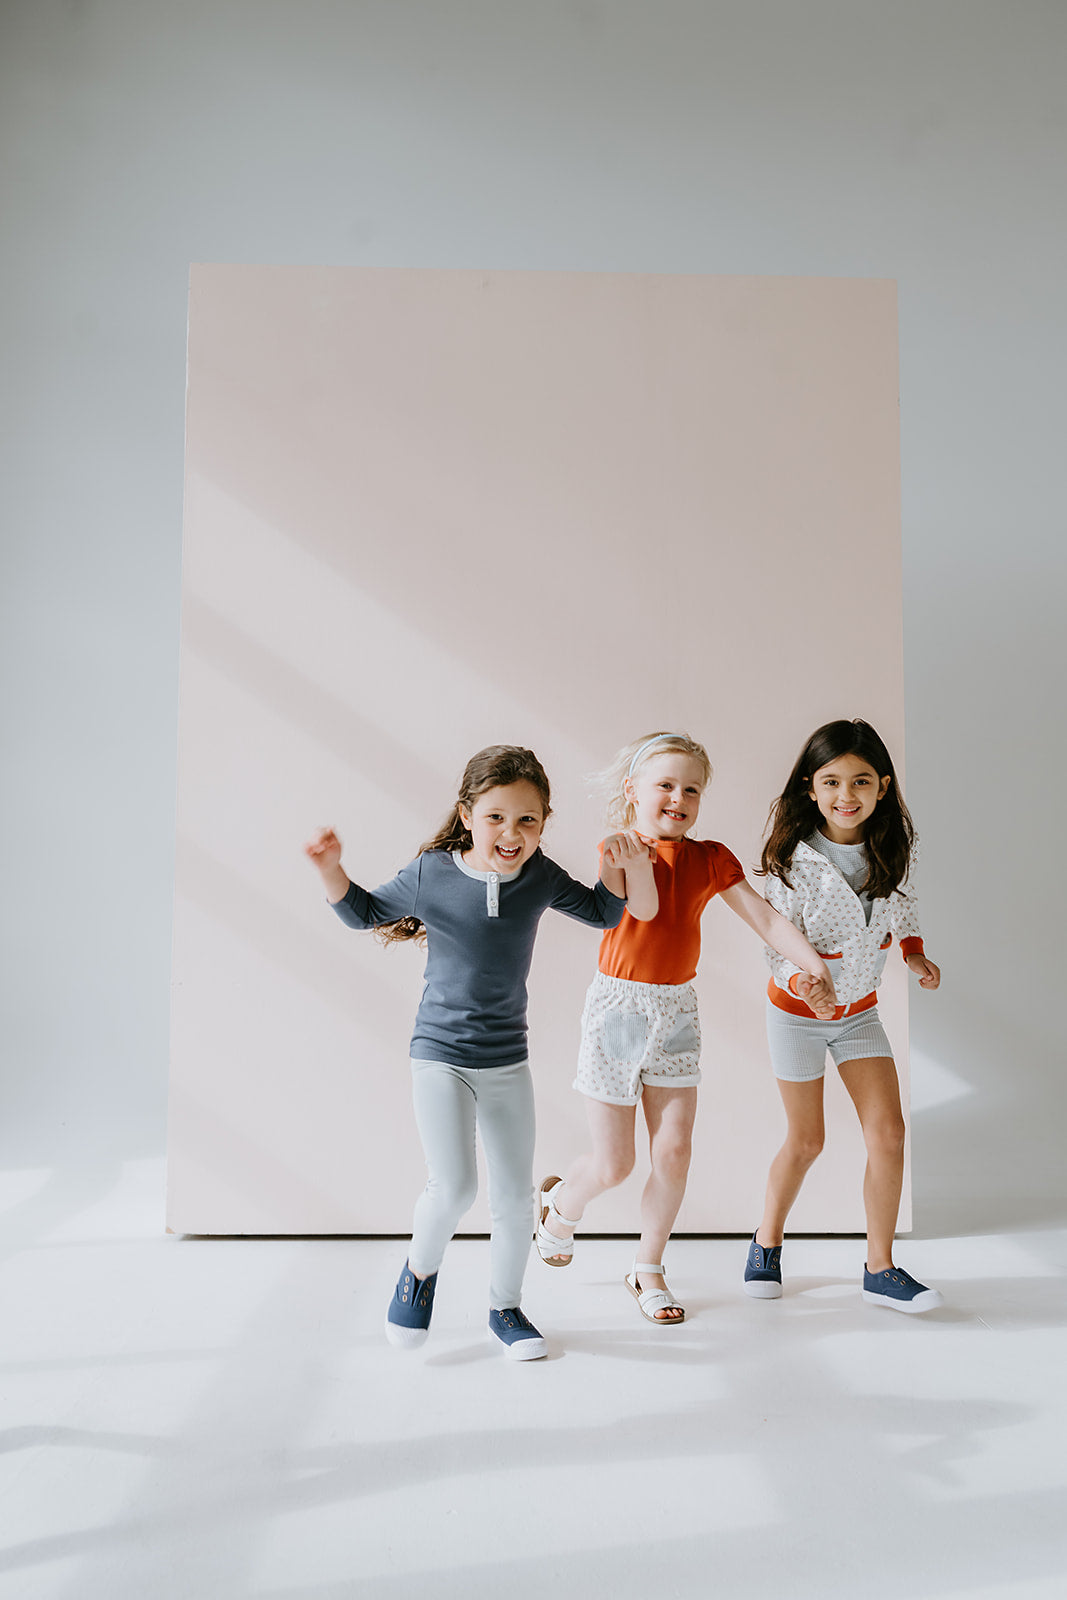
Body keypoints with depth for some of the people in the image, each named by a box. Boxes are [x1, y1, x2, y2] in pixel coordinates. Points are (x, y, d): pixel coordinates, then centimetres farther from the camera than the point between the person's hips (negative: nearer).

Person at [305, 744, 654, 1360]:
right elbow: (365, 913, 1)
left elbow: (601, 913, 10)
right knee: (454, 1185, -12)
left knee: (517, 1193, 11)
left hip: (508, 1060, 4)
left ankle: (506, 1307, 33)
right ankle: (421, 1268, 22)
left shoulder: (541, 877, -7)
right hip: (441, 1056, -3)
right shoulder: (431, 874, -15)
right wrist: (332, 870, -17)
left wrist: (621, 872, -9)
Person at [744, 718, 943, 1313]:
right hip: (797, 1012, -4)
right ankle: (768, 1241, 32)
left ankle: (881, 1269, 13)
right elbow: (778, 946, -19)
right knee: (806, 1141, 7)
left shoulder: (894, 847, -10)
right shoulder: (794, 861, -23)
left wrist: (914, 951, -1)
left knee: (888, 1130, -2)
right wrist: (802, 978, -39)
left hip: (860, 1008, 4)